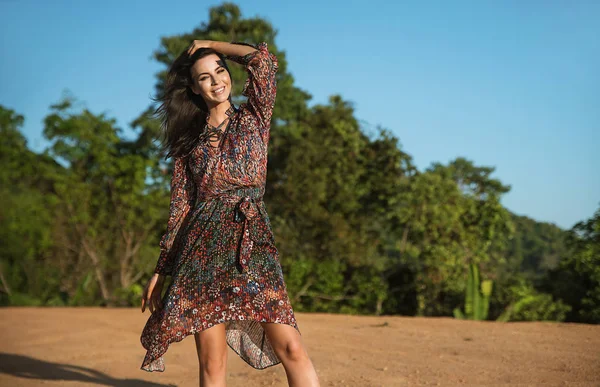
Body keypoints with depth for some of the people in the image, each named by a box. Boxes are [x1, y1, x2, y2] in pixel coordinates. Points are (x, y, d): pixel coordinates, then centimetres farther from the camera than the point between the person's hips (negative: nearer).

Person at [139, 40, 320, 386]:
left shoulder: (254, 118, 12)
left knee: (290, 347, -13)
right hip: (203, 250, 1)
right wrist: (161, 271, 9)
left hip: (252, 244, -1)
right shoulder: (189, 141, 15)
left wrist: (211, 44, 13)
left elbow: (263, 58, -1)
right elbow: (180, 208, 13)